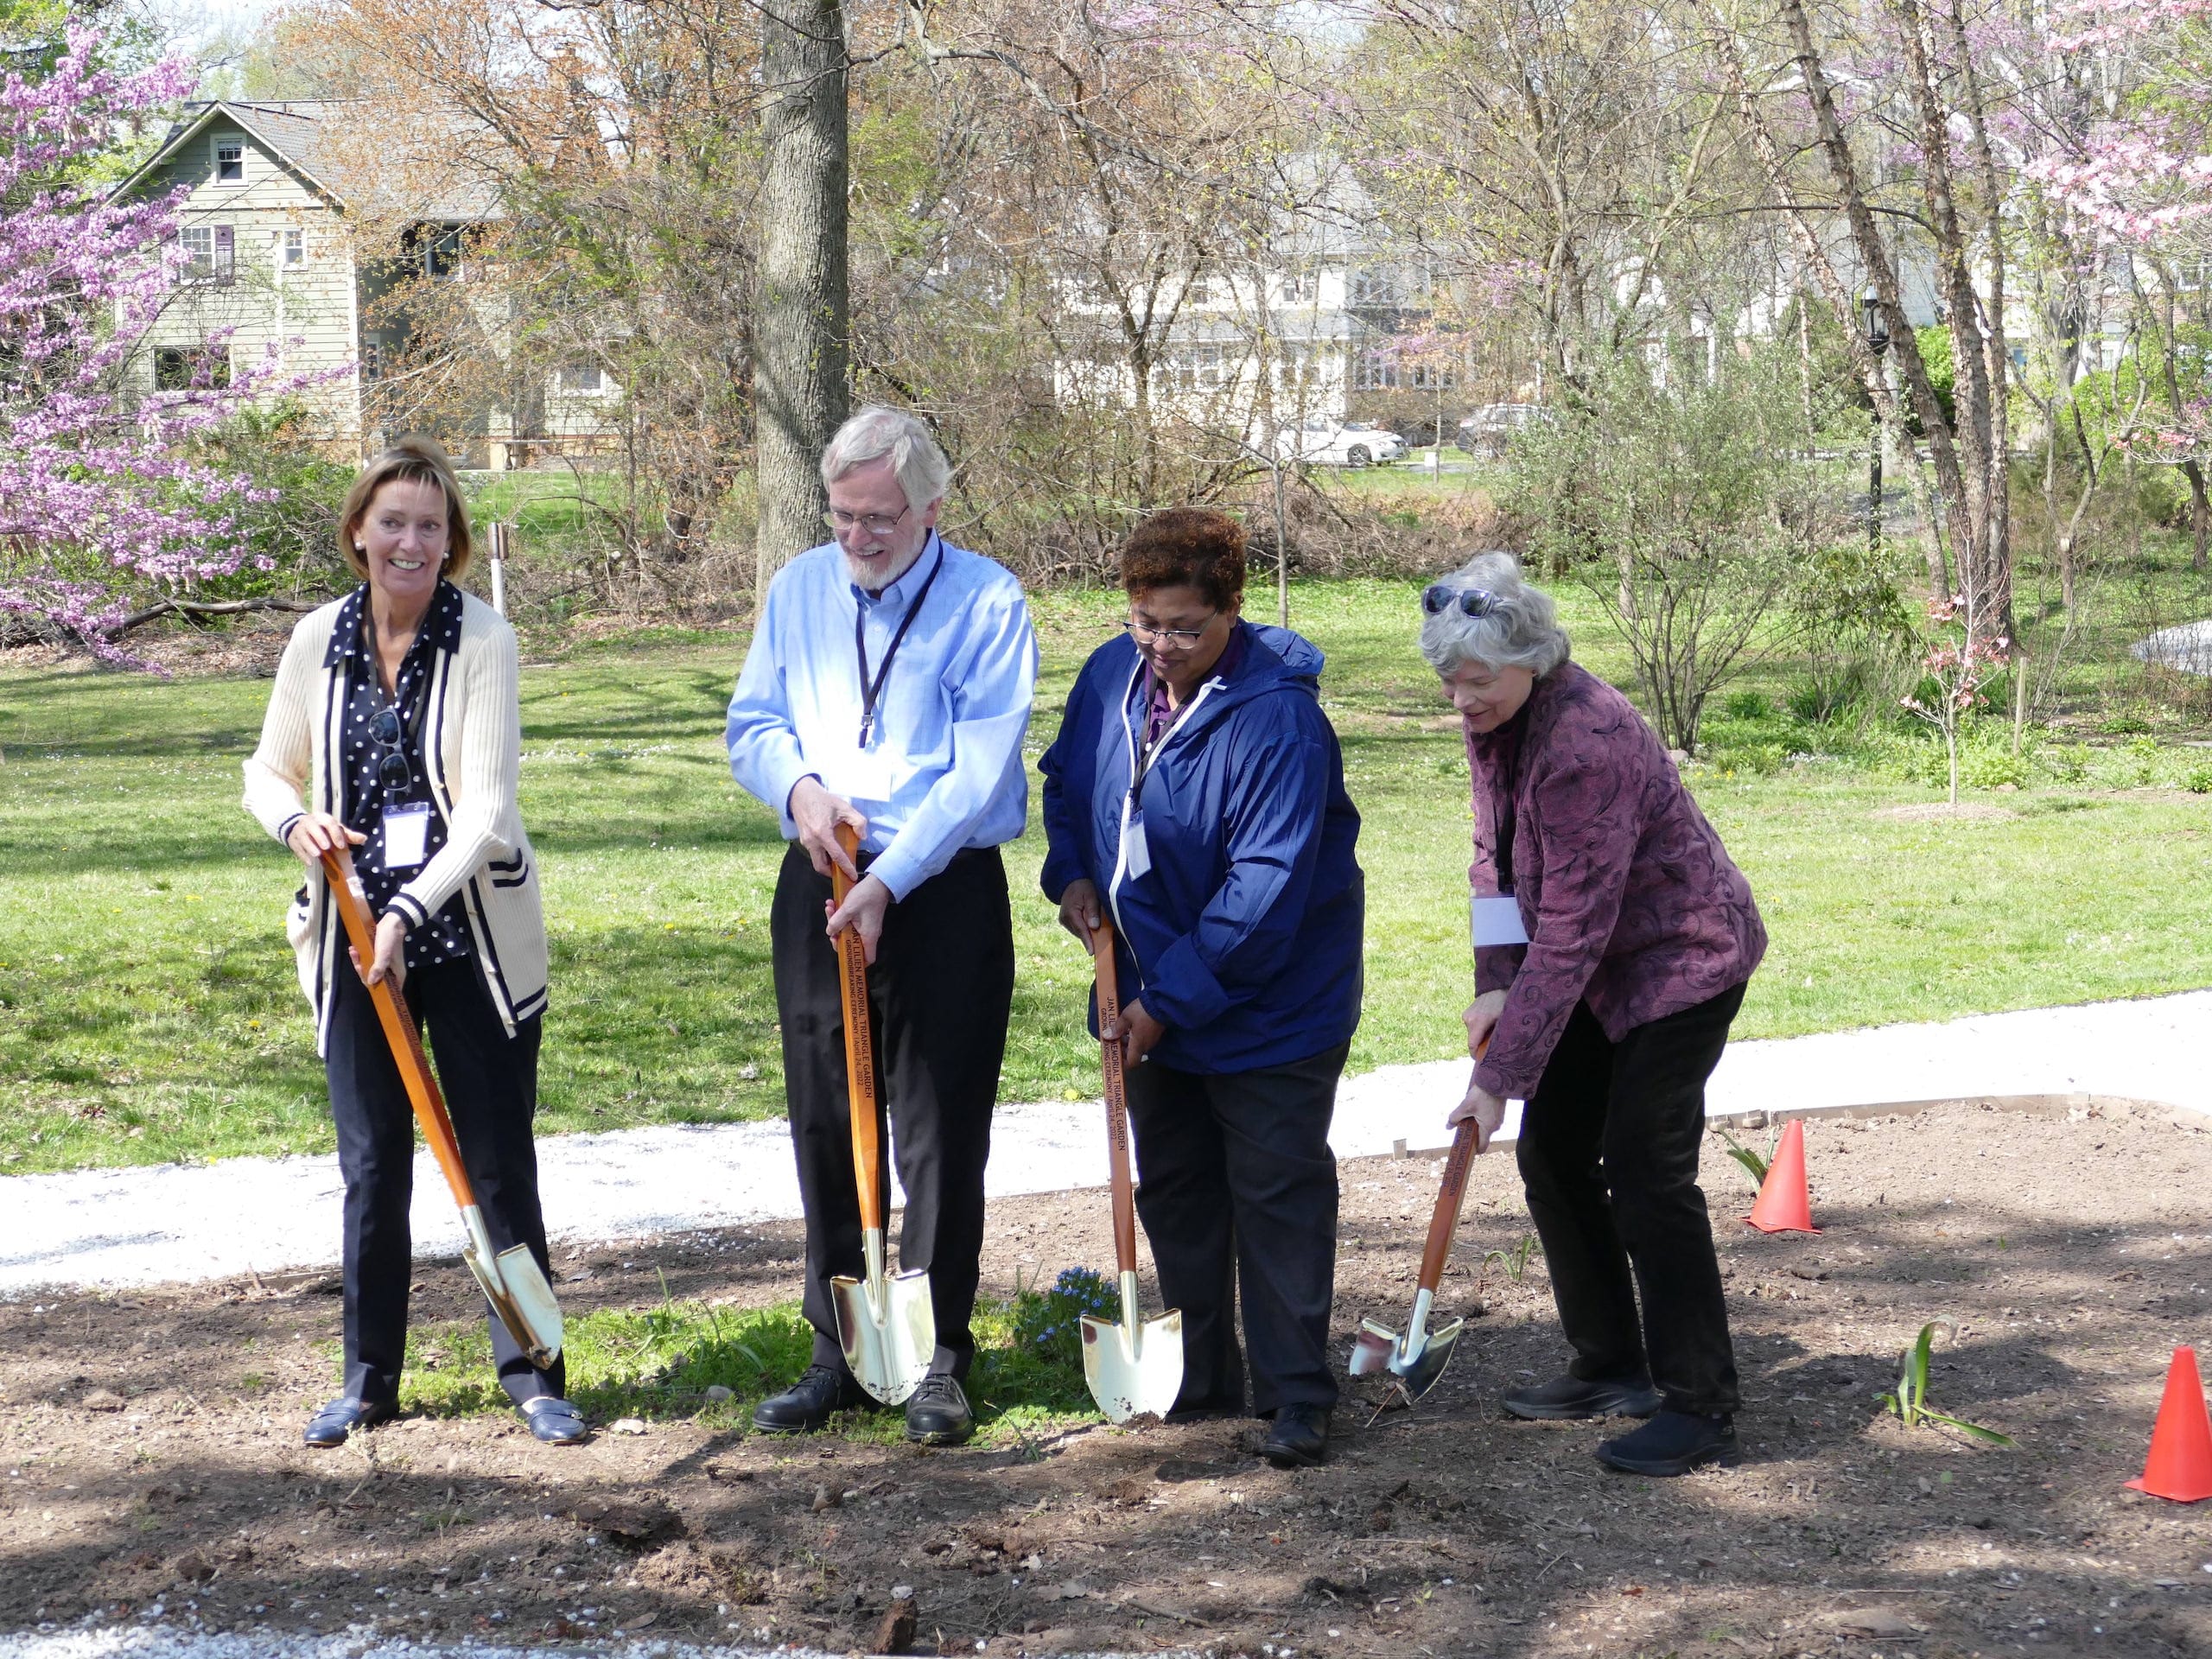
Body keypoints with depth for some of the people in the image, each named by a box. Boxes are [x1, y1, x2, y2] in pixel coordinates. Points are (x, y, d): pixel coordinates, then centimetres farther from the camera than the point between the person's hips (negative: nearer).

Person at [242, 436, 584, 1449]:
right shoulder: (319, 641, 1)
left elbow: (486, 804, -17)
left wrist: (409, 912, -25)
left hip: (474, 935, -3)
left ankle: (530, 1371, 15)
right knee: (372, 1166, 10)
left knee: (500, 1161, 4)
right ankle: (368, 1378, 21)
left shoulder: (483, 640, -10)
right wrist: (295, 820, -10)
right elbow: (268, 770, 13)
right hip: (354, 940, 3)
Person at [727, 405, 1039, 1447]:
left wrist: (888, 882, -21)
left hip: (945, 892, -4)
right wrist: (799, 785, -9)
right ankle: (838, 1352, 18)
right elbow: (751, 724, 14)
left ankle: (935, 1358, 9)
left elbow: (979, 770, -14)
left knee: (942, 1133, 0)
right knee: (824, 1127, 8)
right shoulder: (798, 591, 8)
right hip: (817, 889, 5)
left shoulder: (988, 603, -8)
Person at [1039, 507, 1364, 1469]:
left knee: (1277, 1194, -1)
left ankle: (1295, 1397, 8)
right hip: (1152, 997, 8)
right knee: (1172, 1190, 16)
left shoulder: (1278, 719, -26)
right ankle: (1200, 1377, 29)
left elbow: (1267, 887, -28)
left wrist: (1171, 999, -25)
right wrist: (1071, 872, -1)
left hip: (1269, 1011, -7)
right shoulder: (1112, 676, -3)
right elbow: (1067, 778, 17)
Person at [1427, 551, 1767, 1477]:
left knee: (1645, 1168, -14)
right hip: (1602, 967, 9)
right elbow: (1497, 852, 7)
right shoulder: (1494, 721, -4)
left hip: (1684, 957, -9)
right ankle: (1610, 1367, 22)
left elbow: (1571, 931, -31)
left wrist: (1501, 1074, -29)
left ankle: (1700, 1410, -8)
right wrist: (1495, 983, -7)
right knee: (1552, 1152, 10)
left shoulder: (1586, 744, -32)